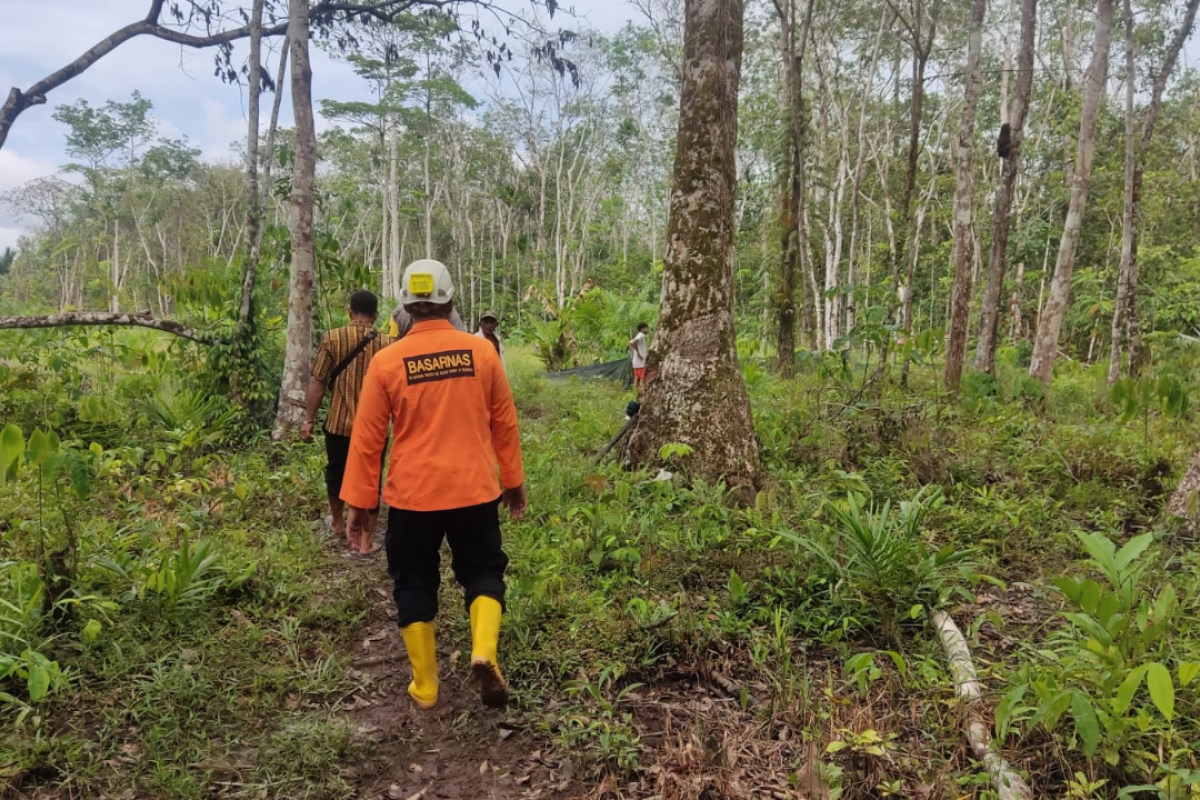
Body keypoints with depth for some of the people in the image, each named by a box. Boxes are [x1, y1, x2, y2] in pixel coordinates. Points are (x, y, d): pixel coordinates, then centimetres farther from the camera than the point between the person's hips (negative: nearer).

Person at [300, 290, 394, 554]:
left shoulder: (333, 338, -6)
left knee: (336, 472, 23)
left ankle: (338, 522, 43)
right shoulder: (387, 343, -4)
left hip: (339, 422, 1)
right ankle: (365, 539, 11)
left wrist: (309, 419, 2)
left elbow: (318, 382, -6)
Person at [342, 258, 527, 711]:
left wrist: (359, 500, 6)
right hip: (474, 490, 1)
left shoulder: (386, 362, -6)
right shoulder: (481, 352, -3)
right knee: (483, 572, 17)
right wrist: (513, 480, 15)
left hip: (411, 496, 0)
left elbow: (366, 439, -3)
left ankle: (424, 687, 22)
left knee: (415, 585, 15)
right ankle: (484, 654, -6)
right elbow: (504, 423, 4)